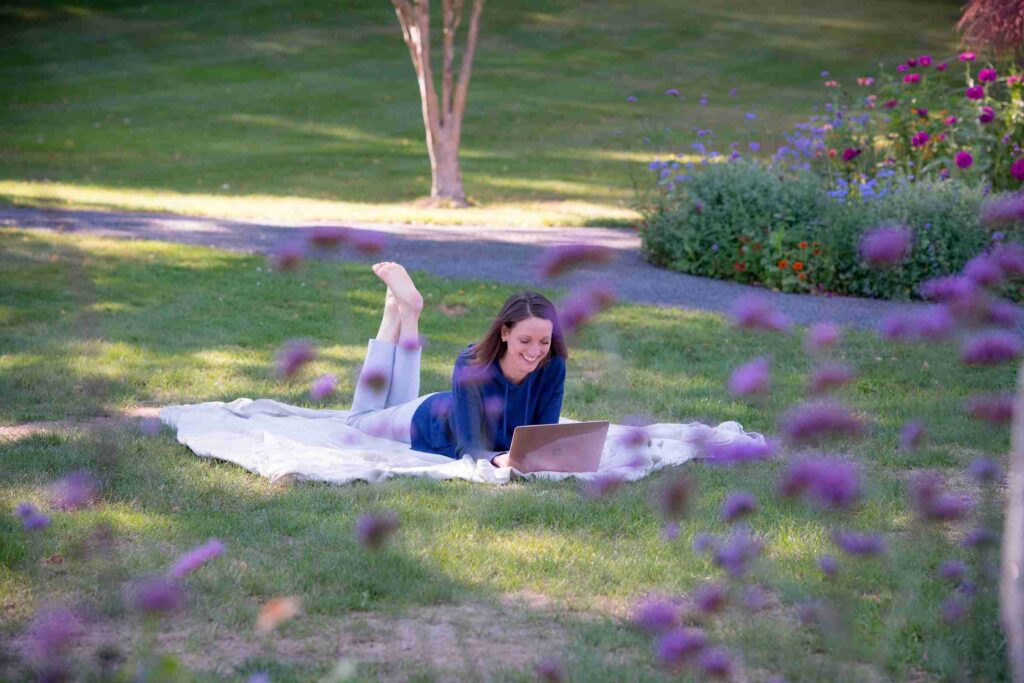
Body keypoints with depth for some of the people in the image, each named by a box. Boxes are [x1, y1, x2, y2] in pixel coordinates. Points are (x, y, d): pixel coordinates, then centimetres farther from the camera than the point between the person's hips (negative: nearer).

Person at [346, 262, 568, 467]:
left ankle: (408, 314, 38)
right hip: (427, 422, -3)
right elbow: (469, 447, -43)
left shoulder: (553, 367, -32)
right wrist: (498, 458, -65)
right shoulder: (471, 364, -40)